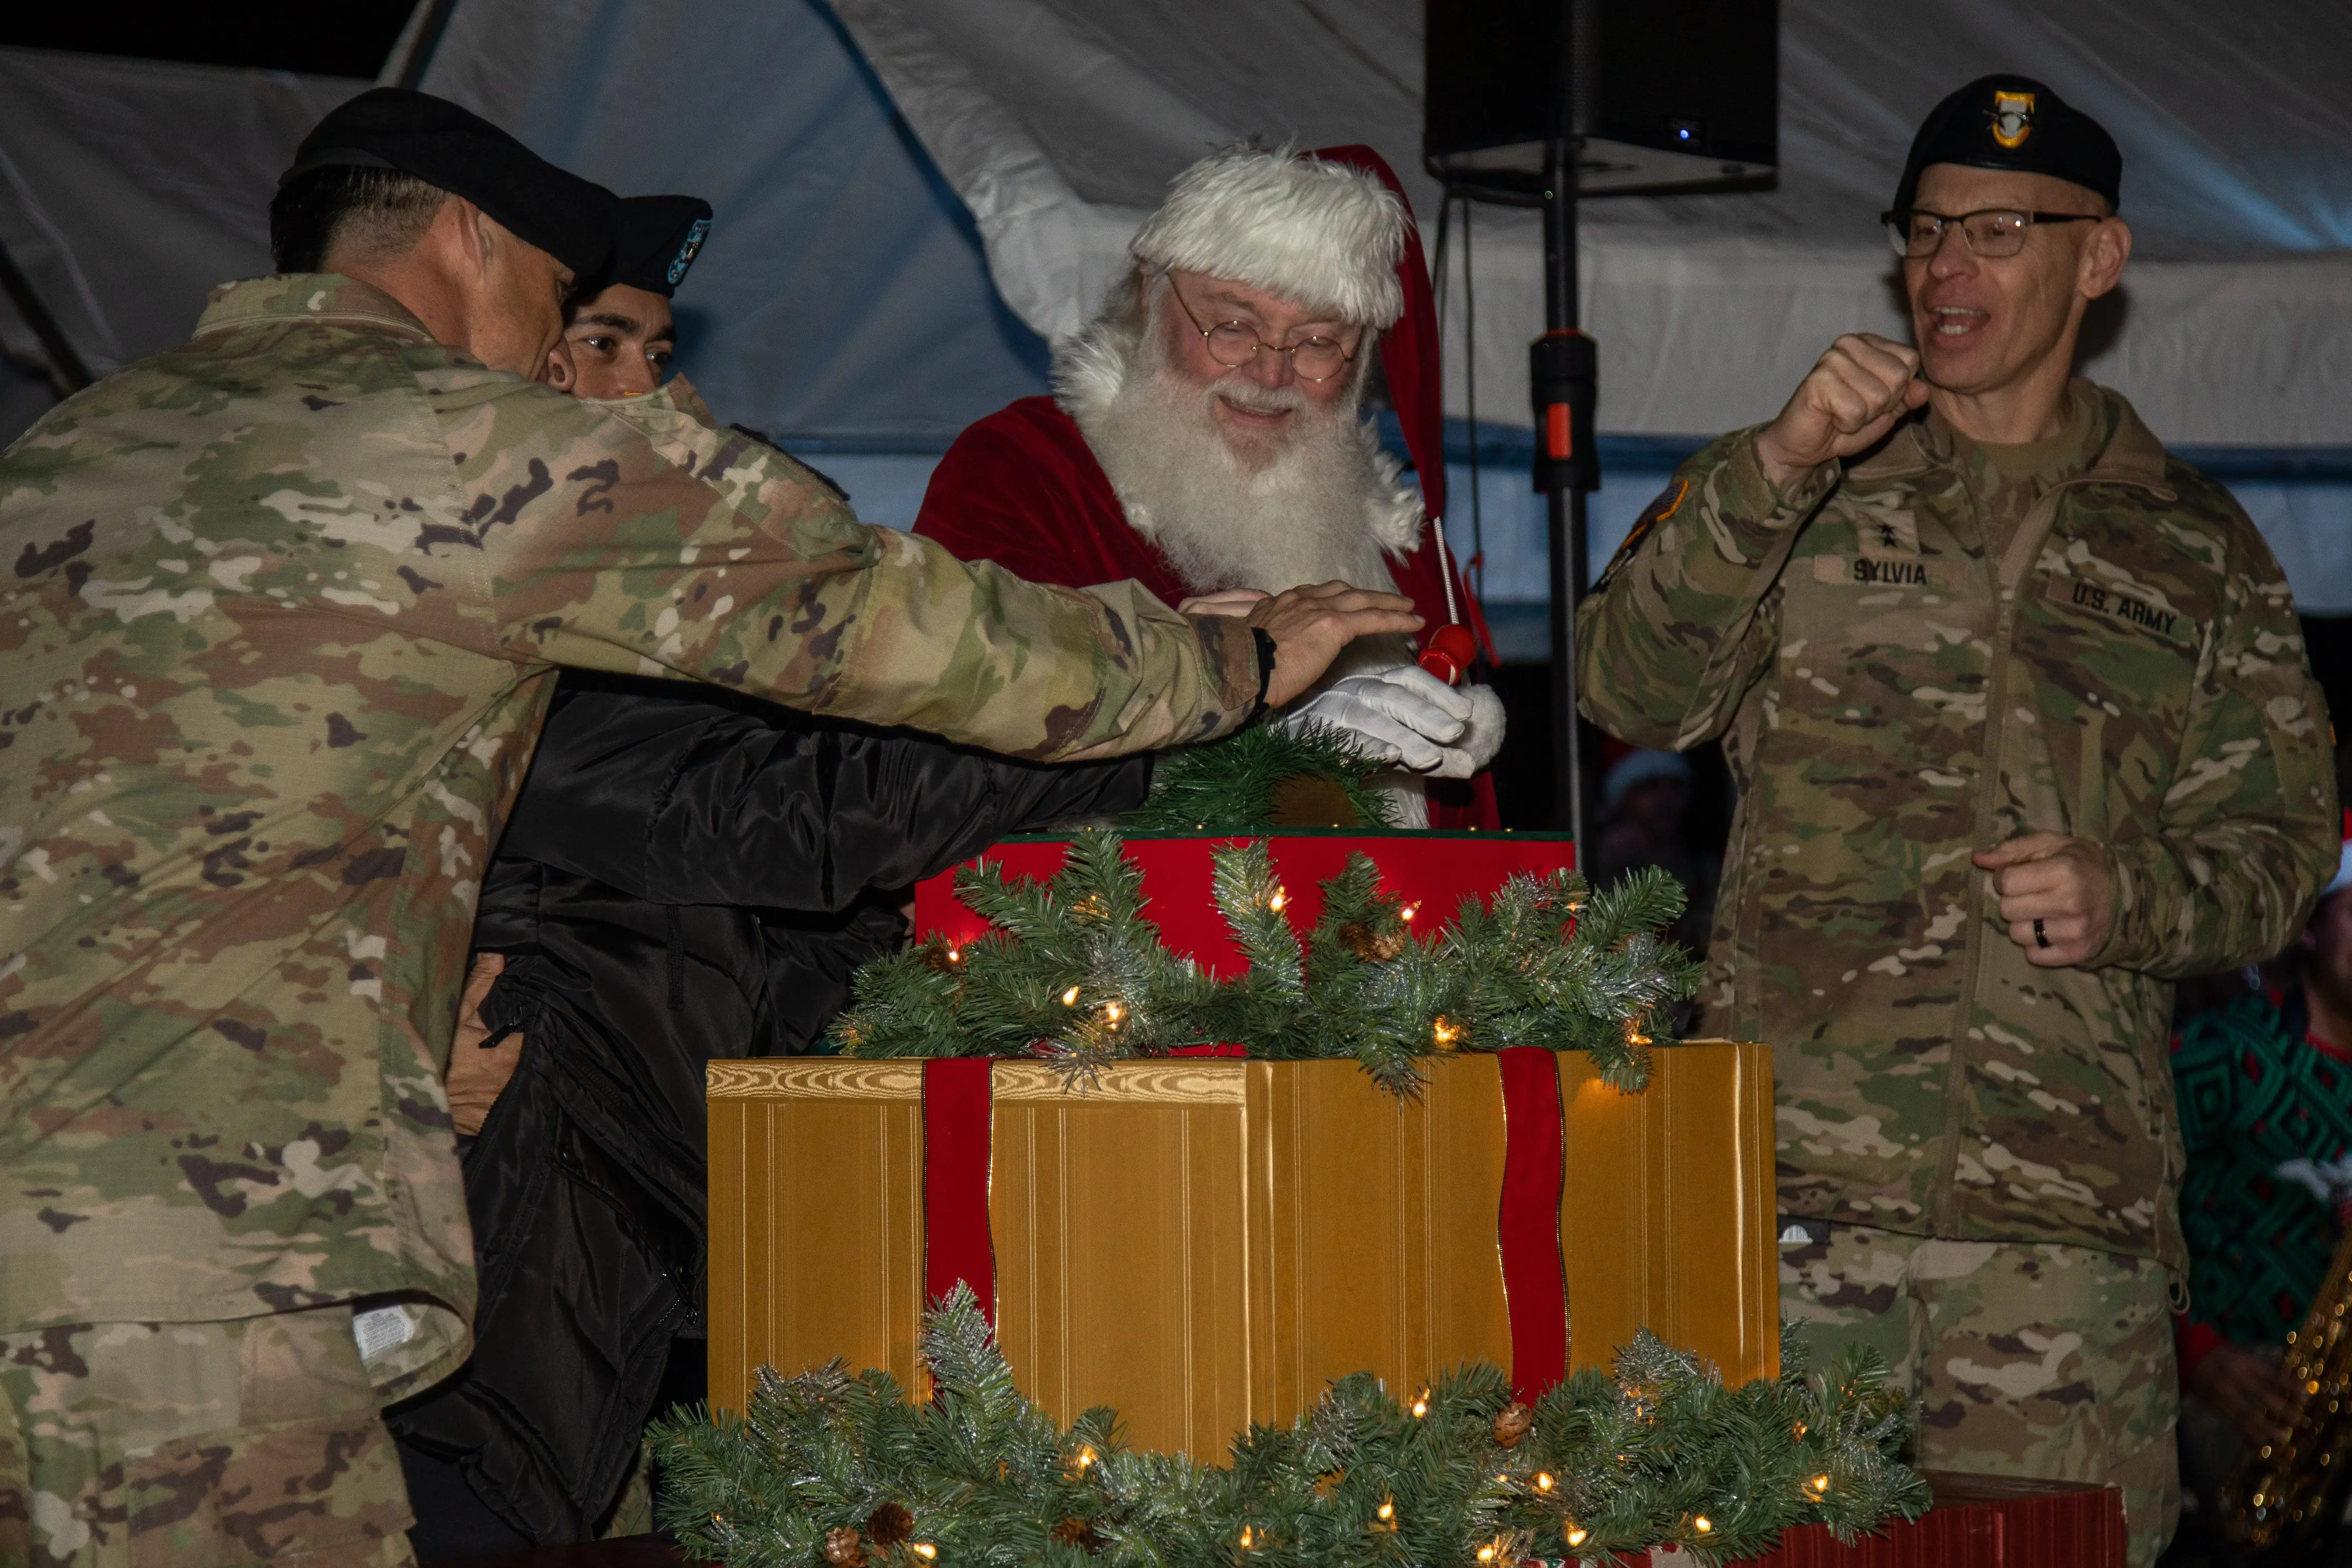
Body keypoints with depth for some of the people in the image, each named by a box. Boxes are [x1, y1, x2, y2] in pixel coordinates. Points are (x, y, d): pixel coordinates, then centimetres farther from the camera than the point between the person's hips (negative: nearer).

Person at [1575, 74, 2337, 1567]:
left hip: (2066, 1195, 1)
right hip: (1795, 1168, 0)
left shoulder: (2198, 548, 15)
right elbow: (1633, 685, -2)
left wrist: (2132, 893, -8)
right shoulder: (1801, 491, 14)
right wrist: (1779, 465, -15)